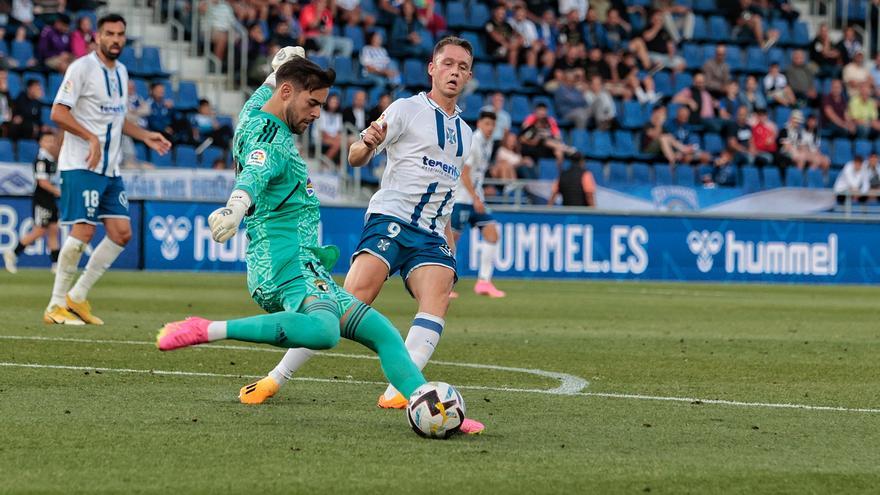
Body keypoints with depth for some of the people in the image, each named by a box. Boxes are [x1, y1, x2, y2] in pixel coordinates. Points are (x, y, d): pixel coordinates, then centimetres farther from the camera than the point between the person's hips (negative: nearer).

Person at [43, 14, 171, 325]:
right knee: (83, 231, -15)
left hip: (110, 169, 8)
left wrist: (145, 136, 17)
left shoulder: (121, 72, 16)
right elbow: (58, 113, -15)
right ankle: (56, 306, -4)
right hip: (80, 165, -8)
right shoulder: (82, 67, -9)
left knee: (121, 233, 1)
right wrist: (91, 138, -23)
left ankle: (77, 297, 10)